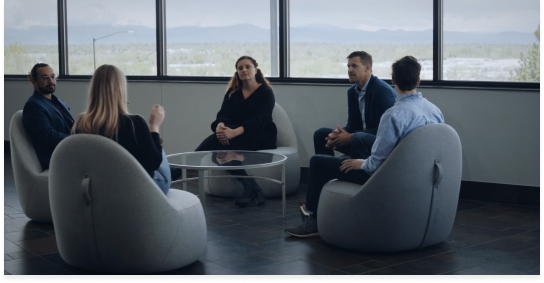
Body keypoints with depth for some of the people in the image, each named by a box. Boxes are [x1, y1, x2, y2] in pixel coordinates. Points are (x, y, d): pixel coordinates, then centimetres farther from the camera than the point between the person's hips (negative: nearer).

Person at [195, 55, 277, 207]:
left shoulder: (266, 92, -4)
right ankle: (250, 187, -29)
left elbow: (257, 120, -18)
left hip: (260, 137, -5)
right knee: (221, 138, -30)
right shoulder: (233, 92, 12)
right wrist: (220, 126, -29)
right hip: (237, 135, 6)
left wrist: (235, 132, -37)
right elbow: (224, 114, -2)